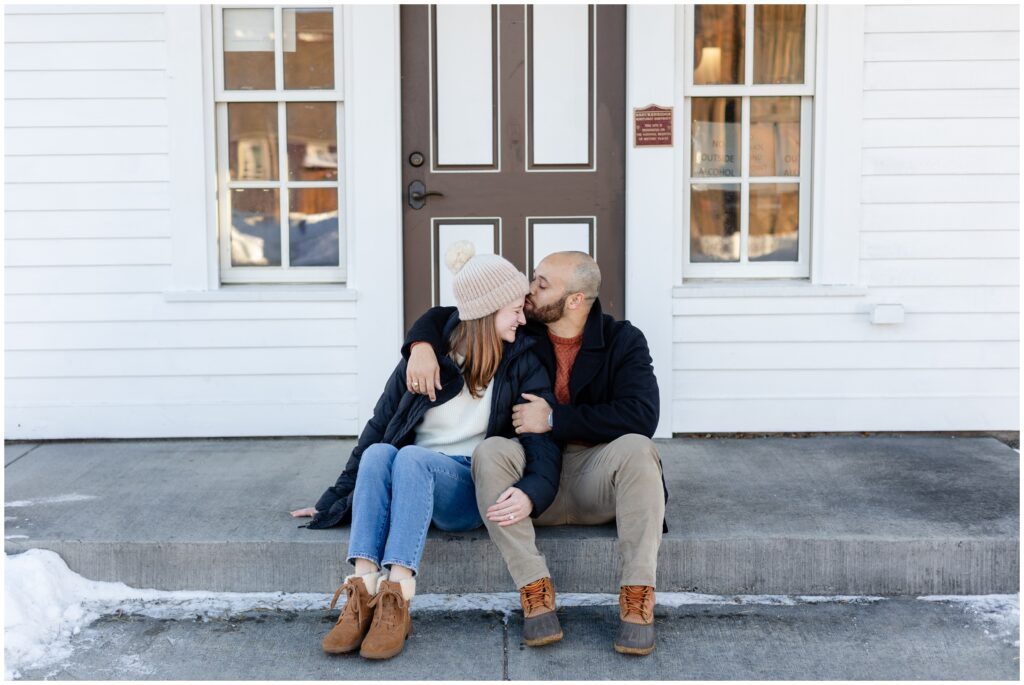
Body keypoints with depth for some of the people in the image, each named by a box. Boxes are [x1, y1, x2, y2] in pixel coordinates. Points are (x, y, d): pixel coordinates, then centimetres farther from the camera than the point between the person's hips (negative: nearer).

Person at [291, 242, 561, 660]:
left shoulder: (522, 366, 1)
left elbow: (544, 447, -10)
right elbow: (378, 427, 10)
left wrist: (530, 494, -32)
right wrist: (334, 499, 10)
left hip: (477, 494, -2)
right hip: (411, 482, 3)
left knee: (411, 457, -32)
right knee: (379, 452, -30)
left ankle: (397, 601, -42)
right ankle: (363, 594, -39)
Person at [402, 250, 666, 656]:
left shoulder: (623, 341, -1)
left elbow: (641, 416, -16)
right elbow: (444, 316, 16)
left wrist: (555, 418, -18)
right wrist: (422, 344, -9)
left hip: (595, 479, -2)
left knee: (636, 448, -34)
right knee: (490, 452, -29)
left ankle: (637, 600, -31)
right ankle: (535, 593, -30)